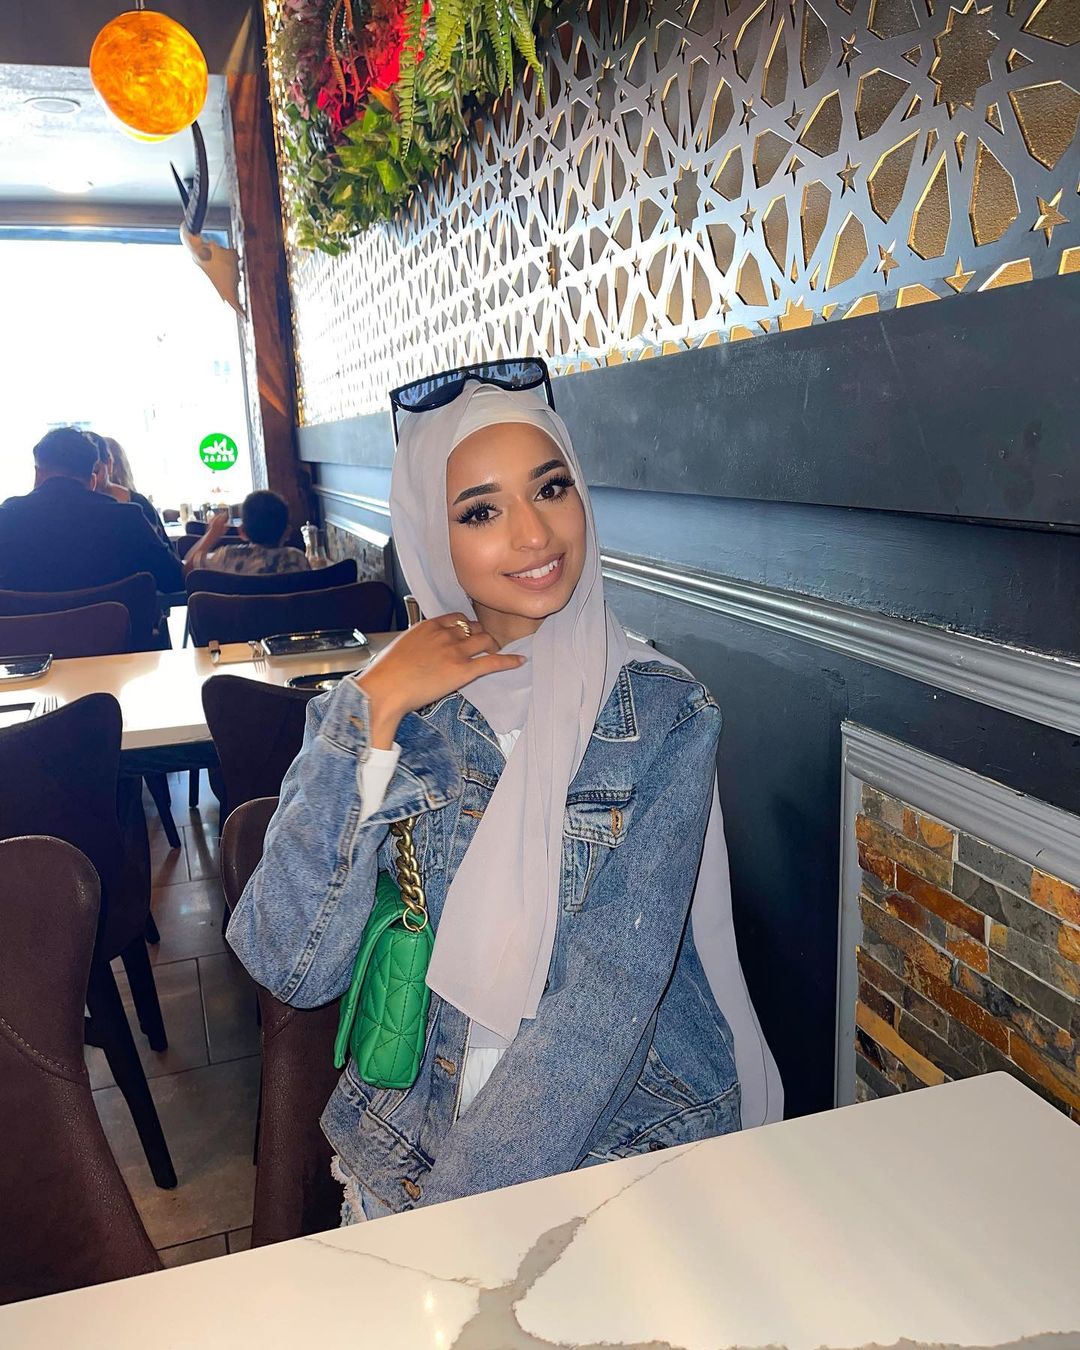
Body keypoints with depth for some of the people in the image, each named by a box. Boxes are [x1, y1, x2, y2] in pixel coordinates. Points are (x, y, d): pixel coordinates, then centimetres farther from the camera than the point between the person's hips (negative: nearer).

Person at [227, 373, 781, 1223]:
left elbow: (612, 990, -14)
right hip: (413, 1135, 1)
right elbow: (291, 967, -12)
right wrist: (374, 713, -17)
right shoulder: (368, 708, -2)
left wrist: (457, 1212, -20)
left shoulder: (665, 713, -7)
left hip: (629, 1132, -1)